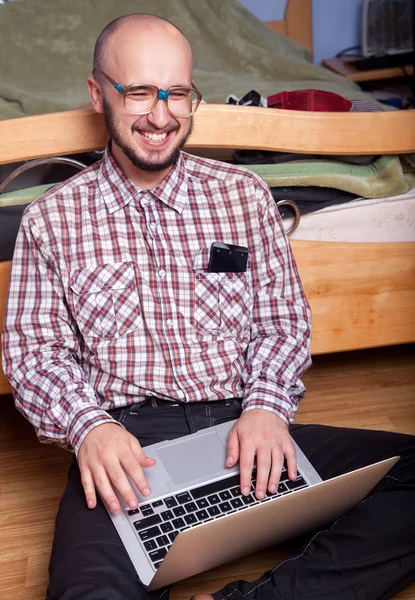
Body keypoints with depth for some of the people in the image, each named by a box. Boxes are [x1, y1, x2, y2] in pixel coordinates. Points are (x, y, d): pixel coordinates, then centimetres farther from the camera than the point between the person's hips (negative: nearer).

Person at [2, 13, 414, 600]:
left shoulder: (245, 194, 12)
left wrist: (266, 407, -8)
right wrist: (88, 426, -14)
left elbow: (283, 317, 11)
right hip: (125, 444, -2)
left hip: (242, 427, 3)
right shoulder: (50, 219, 9)